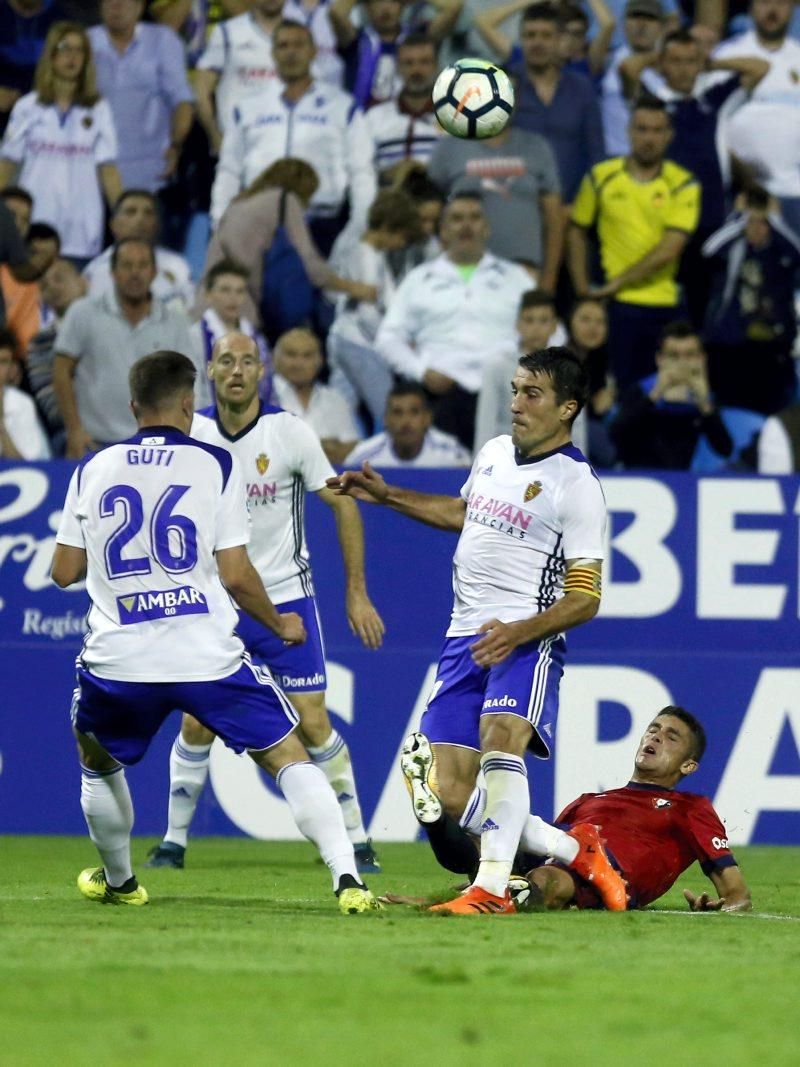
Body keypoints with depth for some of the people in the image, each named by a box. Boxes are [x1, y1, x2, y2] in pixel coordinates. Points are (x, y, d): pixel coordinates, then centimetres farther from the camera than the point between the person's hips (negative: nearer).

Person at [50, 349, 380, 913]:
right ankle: (347, 877, -11)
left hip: (117, 657, 2)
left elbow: (64, 571, 12)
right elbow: (234, 574, -3)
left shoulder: (92, 471, 8)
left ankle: (119, 881, 41)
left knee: (98, 762, 30)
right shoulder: (215, 464, 0)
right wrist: (280, 624, 15)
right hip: (208, 655, -2)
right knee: (289, 758, 4)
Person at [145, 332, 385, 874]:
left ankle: (357, 841, 3)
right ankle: (174, 840, 13)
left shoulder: (290, 432, -10)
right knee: (197, 724, -1)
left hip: (285, 600, -2)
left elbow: (343, 504, -3)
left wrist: (358, 592, -5)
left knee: (313, 724, -6)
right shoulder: (191, 433, -3)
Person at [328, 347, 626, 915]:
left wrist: (518, 631, -24)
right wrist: (388, 496, 35)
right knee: (454, 799, 0)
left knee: (500, 739, -34)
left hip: (527, 642, -7)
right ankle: (577, 852, 17)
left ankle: (491, 888, -41)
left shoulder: (576, 484, -8)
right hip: (464, 641, 7)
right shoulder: (493, 453, 14)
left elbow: (585, 599, -10)